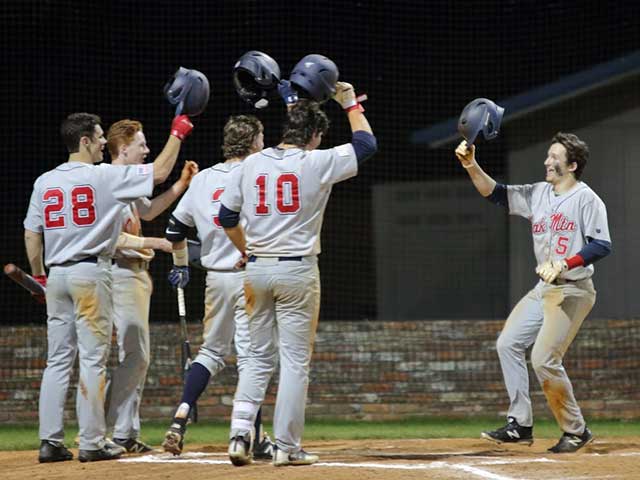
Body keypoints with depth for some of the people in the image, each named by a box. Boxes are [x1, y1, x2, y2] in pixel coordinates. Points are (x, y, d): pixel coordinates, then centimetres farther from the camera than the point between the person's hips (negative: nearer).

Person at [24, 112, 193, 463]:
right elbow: (159, 173, -3)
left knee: (58, 360, 8)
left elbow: (31, 235, 9)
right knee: (93, 359, -3)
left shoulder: (44, 182, 8)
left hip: (57, 275, 6)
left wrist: (39, 277, 19)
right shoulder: (104, 176, -7)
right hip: (91, 272, -6)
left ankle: (50, 442, 5)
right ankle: (91, 443, -4)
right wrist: (177, 134, 8)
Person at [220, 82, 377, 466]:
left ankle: (240, 431, -2)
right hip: (297, 269, -4)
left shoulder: (251, 165, 6)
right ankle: (287, 447, 1)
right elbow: (366, 144, 4)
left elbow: (227, 217, 10)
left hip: (258, 269, 4)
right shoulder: (317, 163, -7)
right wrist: (350, 103, 17)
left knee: (260, 357, 14)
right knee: (296, 360, 2)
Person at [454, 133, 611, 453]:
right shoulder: (538, 193, 11)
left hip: (572, 291, -9)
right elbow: (495, 193, 8)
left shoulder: (586, 199, -10)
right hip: (543, 289, 9)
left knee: (544, 360, -15)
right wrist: (471, 165, -6)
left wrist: (565, 264, -28)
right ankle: (520, 425, 8)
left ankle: (576, 431, 0)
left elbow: (602, 245, -18)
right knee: (508, 343, 4)